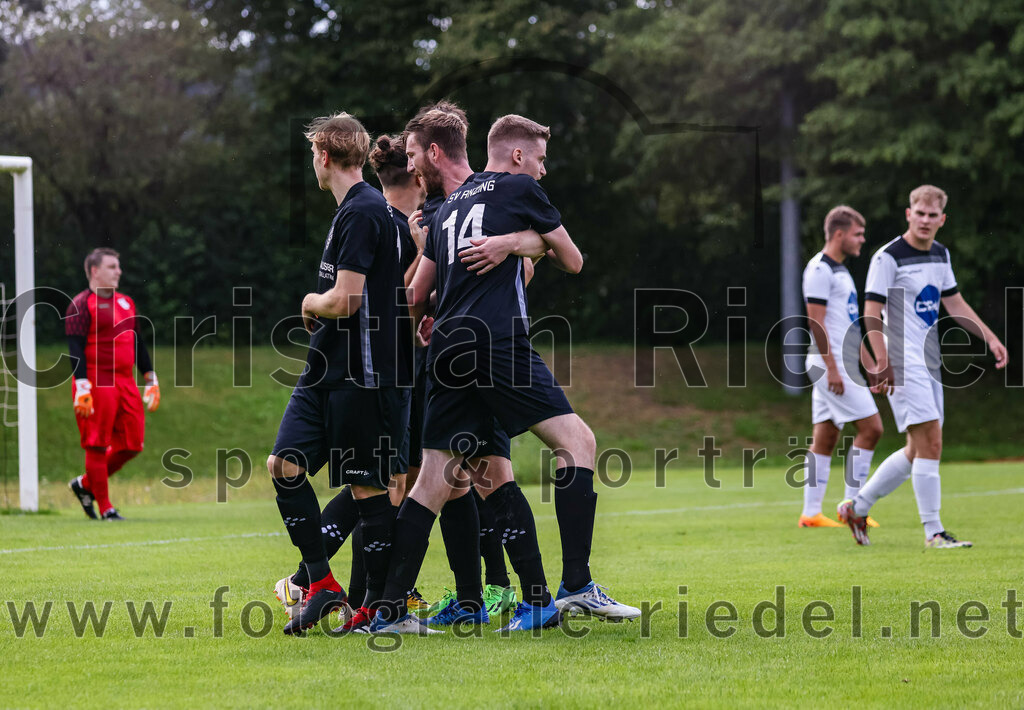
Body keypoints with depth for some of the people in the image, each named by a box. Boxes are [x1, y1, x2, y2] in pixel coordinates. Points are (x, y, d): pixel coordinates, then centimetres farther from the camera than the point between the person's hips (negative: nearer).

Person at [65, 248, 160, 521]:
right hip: (97, 383, -8)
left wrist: (151, 380, 19)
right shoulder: (81, 305, -6)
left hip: (125, 383, 8)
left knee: (131, 445, 5)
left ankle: (85, 485, 22)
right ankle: (105, 508, 2)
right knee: (97, 445, -4)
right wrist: (82, 387, -20)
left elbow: (138, 343, 23)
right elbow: (76, 348, -12)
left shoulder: (126, 302, 18)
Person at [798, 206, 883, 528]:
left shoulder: (839, 270, 19)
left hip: (842, 366, 10)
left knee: (825, 438, 7)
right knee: (871, 427, -10)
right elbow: (816, 323, -17)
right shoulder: (820, 269, -11)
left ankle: (811, 513, 6)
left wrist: (870, 363, 23)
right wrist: (832, 369, -20)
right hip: (830, 366, -10)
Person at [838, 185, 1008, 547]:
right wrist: (883, 362, -24)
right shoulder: (888, 257, -11)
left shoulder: (940, 255, 12)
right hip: (903, 364, -9)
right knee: (930, 441, -13)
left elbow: (955, 303, 22)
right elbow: (872, 313, -15)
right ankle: (934, 533, -9)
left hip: (929, 363, 9)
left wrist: (990, 338, 15)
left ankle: (857, 507, 22)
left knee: (918, 450, 10)